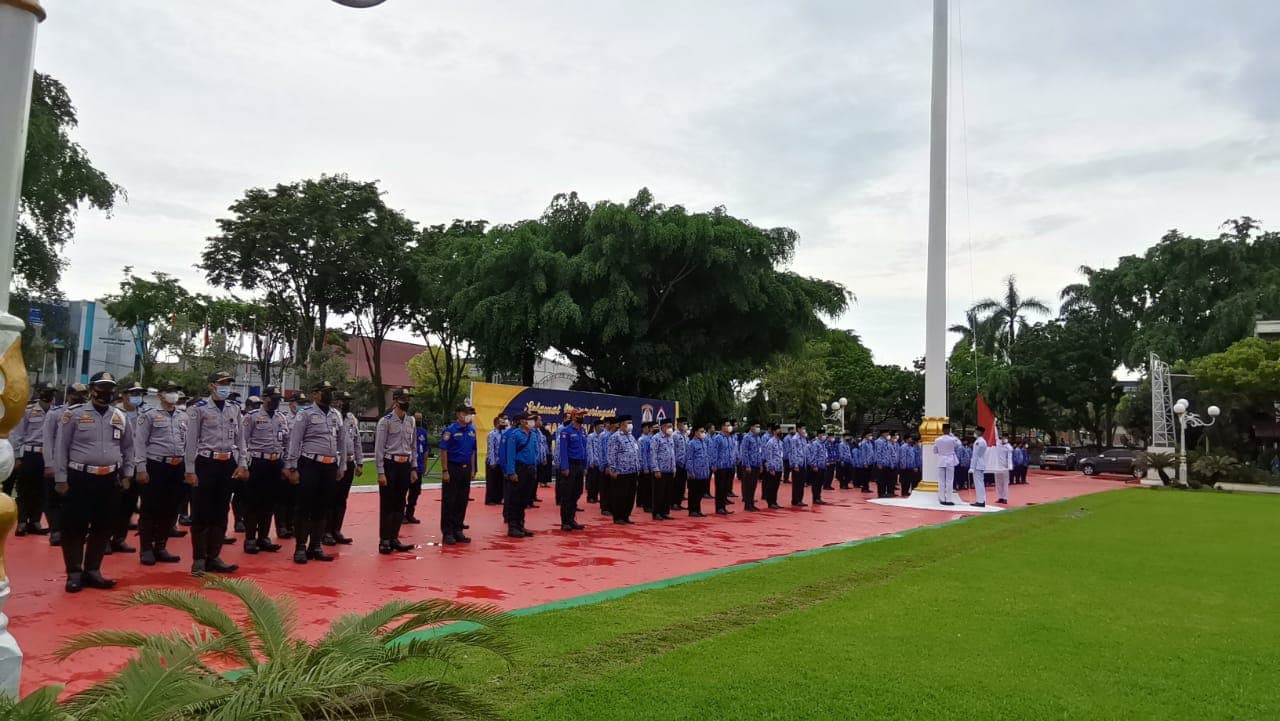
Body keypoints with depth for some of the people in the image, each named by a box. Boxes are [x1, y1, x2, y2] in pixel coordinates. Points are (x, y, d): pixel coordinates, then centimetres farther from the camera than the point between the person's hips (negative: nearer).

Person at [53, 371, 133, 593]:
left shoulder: (120, 417, 8)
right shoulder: (74, 414, -4)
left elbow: (128, 447, 17)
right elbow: (61, 448, -4)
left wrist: (127, 474, 13)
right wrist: (61, 479, -6)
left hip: (110, 480, 4)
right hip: (79, 478, -4)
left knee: (103, 528, 9)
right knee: (74, 527, 1)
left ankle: (92, 571, 20)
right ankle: (74, 573, 12)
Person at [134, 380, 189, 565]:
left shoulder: (183, 417, 14)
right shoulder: (149, 415, -2)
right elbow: (140, 443, -6)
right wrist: (141, 469, -13)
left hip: (177, 468, 5)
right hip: (155, 466, -5)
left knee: (170, 511, 9)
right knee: (150, 510, 1)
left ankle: (160, 548, 19)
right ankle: (146, 550, 11)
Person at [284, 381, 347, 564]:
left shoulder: (337, 415, 12)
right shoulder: (305, 414, -4)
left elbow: (342, 442, 16)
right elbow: (294, 441, -7)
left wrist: (342, 466, 13)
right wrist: (292, 468, -11)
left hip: (330, 466, 5)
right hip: (310, 465, -5)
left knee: (322, 508, 11)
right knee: (305, 507, -1)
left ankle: (316, 547, 19)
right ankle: (300, 548, 8)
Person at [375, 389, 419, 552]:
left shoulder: (411, 421, 10)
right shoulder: (386, 421, -8)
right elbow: (379, 448, -9)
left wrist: (414, 468, 11)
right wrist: (381, 472, -12)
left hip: (405, 465, 6)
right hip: (390, 464, -5)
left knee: (400, 505, 10)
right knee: (387, 505, 1)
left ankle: (394, 538, 20)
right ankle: (384, 540, 10)